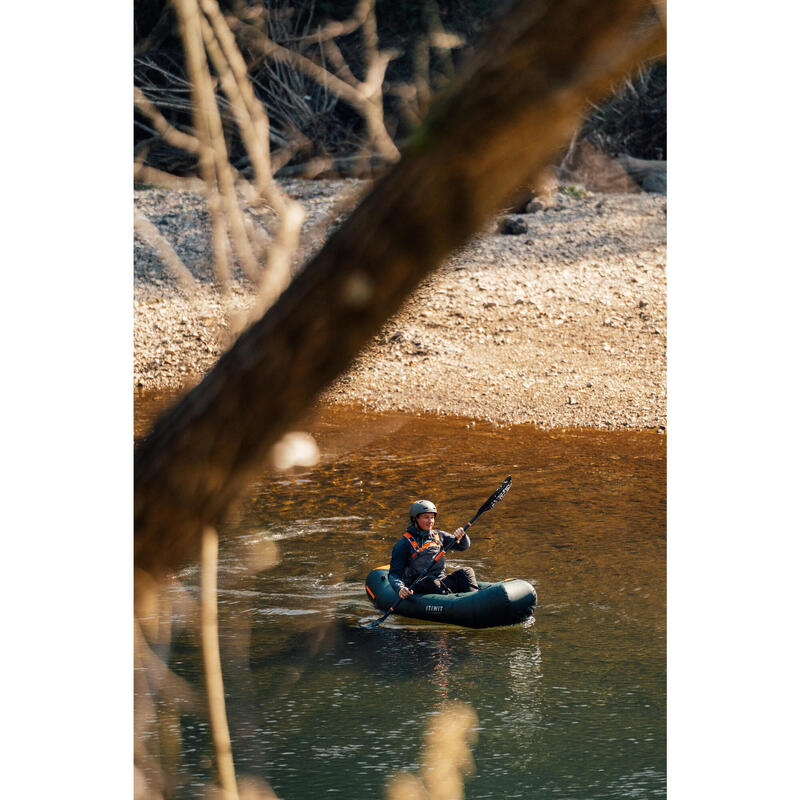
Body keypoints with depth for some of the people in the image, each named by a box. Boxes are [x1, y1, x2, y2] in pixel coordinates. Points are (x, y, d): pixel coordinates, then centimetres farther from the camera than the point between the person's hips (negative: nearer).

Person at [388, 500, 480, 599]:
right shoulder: (404, 543, 0)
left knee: (466, 572, -16)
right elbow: (394, 574, -4)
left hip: (441, 582, 5)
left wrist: (461, 536, -14)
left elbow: (464, 545, 11)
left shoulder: (438, 536, 16)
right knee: (431, 581, -35)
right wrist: (400, 589, -25)